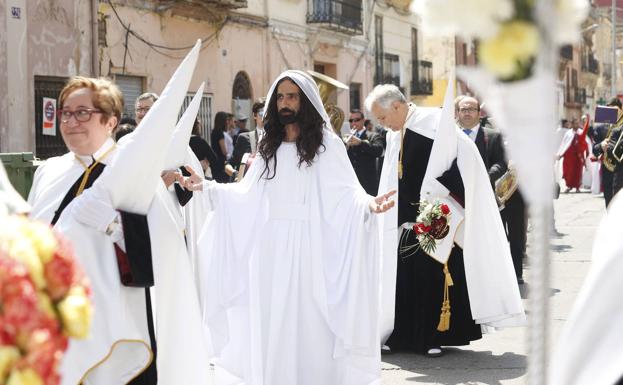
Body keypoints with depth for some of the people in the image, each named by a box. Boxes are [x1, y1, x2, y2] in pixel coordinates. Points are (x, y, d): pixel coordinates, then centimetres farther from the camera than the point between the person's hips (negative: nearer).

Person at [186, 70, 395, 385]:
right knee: (271, 325, 6)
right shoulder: (269, 145, 15)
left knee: (308, 325, -4)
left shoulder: (326, 143, -1)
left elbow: (346, 191, -9)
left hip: (307, 248, -5)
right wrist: (208, 187, 16)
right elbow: (247, 194, 18)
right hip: (270, 249, 5)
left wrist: (367, 204, -28)